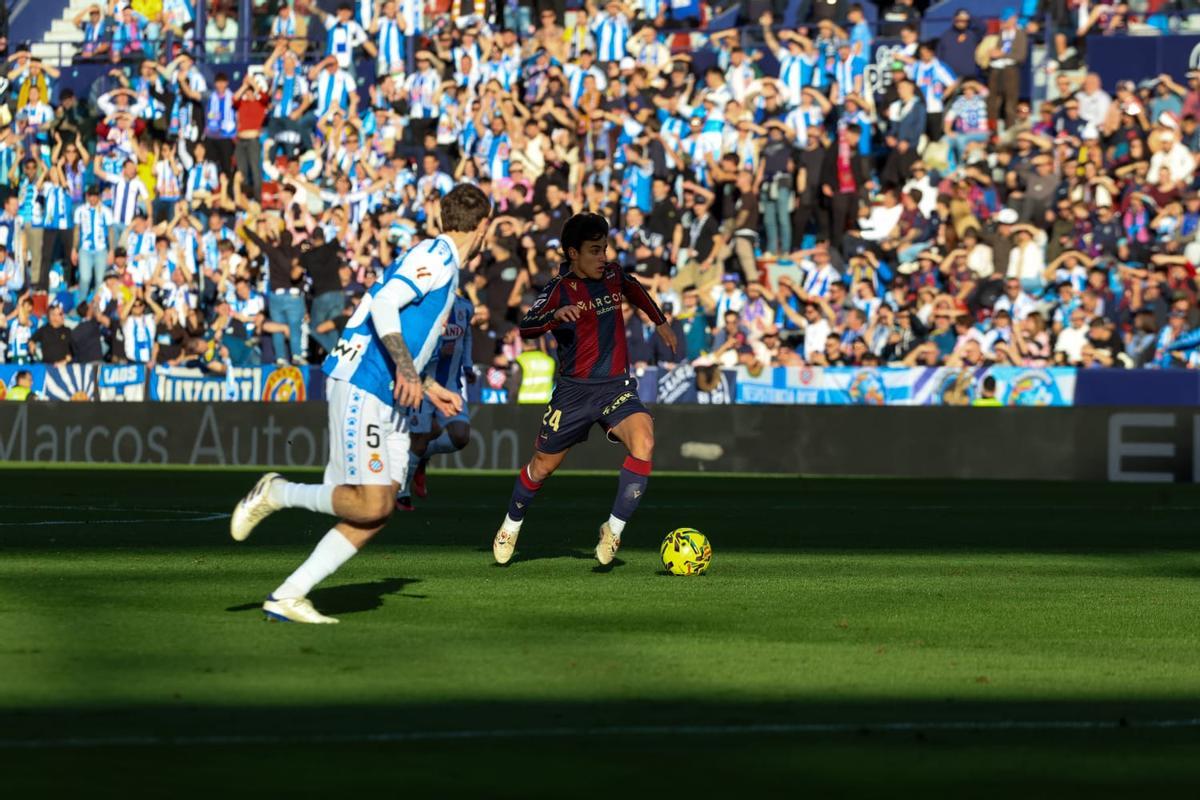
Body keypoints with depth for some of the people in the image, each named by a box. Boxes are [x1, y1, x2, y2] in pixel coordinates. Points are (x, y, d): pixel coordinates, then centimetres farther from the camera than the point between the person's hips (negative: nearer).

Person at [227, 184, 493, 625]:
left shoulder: (440, 258, 21)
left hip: (387, 399, 10)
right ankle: (276, 493, 1)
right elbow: (383, 306, -22)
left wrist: (430, 388, 33)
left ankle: (287, 596, 1)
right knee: (371, 503, -17)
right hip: (360, 386, -10)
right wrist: (407, 369, -30)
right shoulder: (438, 255, -9)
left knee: (378, 511, 1)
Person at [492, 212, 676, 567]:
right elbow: (525, 327, -27)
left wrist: (660, 322, 34)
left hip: (616, 387, 2)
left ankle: (614, 530, -19)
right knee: (542, 467, 9)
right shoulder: (560, 290, -10)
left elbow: (635, 290, 29)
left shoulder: (613, 275, 4)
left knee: (643, 442, -26)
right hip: (574, 389, -2)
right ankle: (512, 525, 38)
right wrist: (556, 315, -44)